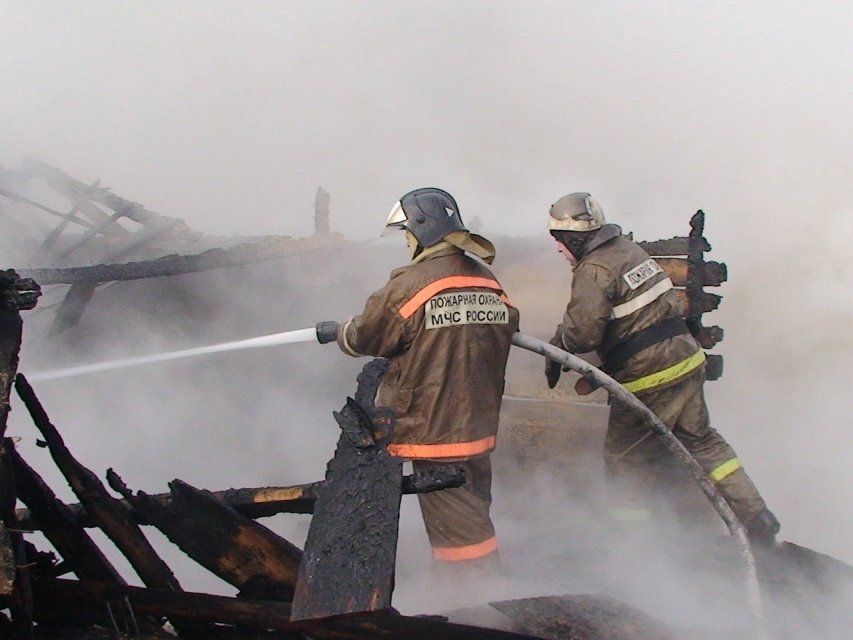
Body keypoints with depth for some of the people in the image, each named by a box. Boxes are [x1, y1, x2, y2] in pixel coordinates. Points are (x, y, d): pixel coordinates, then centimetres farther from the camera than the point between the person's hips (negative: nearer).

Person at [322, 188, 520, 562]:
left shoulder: (408, 285, -17)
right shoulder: (489, 282, 3)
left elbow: (360, 338, -5)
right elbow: (506, 331, 15)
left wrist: (340, 332, 17)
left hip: (433, 431, -7)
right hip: (479, 429, 7)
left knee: (456, 529, 2)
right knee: (473, 514, 21)